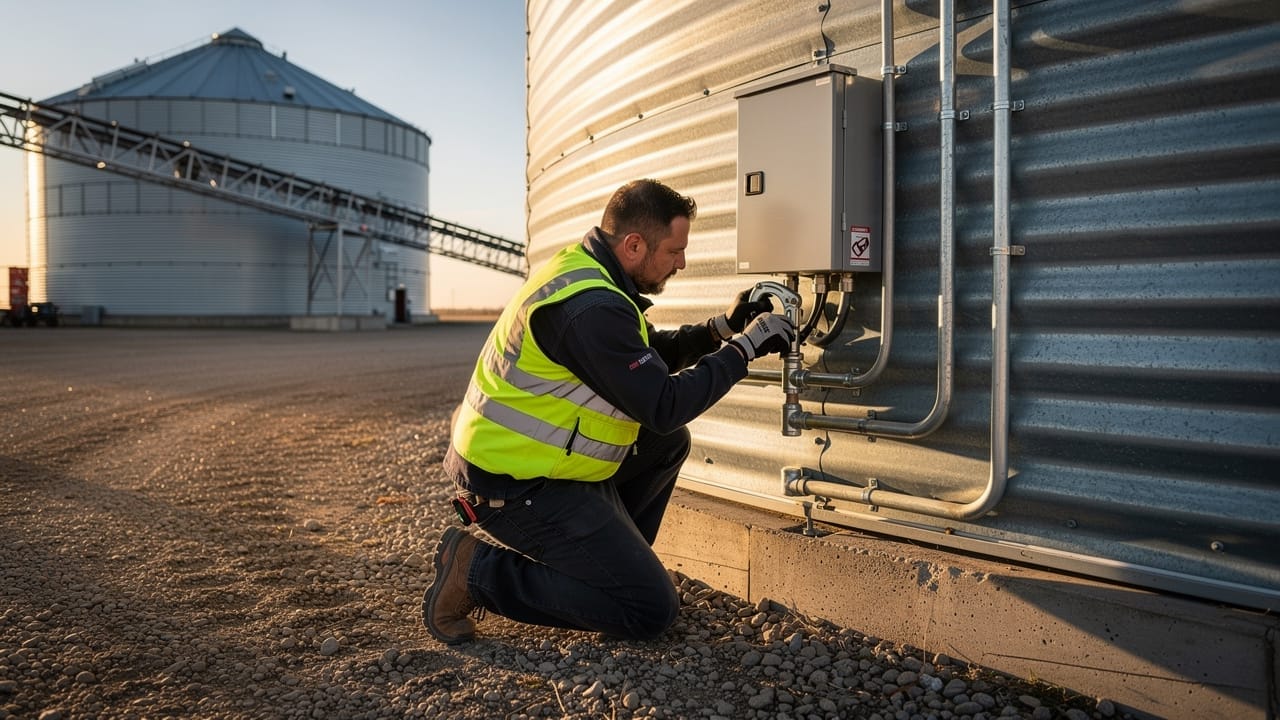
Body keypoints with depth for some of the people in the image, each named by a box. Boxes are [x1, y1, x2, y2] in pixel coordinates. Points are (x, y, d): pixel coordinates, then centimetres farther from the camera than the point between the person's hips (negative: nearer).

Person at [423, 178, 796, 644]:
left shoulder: (585, 271, 6)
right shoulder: (590, 306, -26)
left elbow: (651, 357, 17)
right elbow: (663, 407, -24)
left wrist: (721, 329, 6)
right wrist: (744, 347, -14)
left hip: (528, 458, 10)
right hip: (518, 488, -10)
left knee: (670, 443, 13)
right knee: (652, 610, -4)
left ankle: (604, 558, 18)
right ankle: (479, 571, -3)